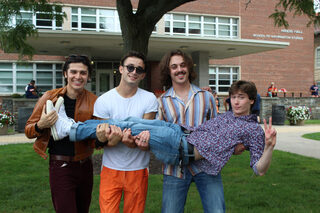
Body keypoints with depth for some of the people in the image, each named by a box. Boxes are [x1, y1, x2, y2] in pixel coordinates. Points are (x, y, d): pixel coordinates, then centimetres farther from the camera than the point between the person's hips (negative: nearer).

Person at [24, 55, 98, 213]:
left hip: (85, 165, 3)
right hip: (60, 166, -3)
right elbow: (28, 131, 3)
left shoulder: (93, 101, -2)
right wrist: (41, 125, -19)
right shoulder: (50, 97, -6)